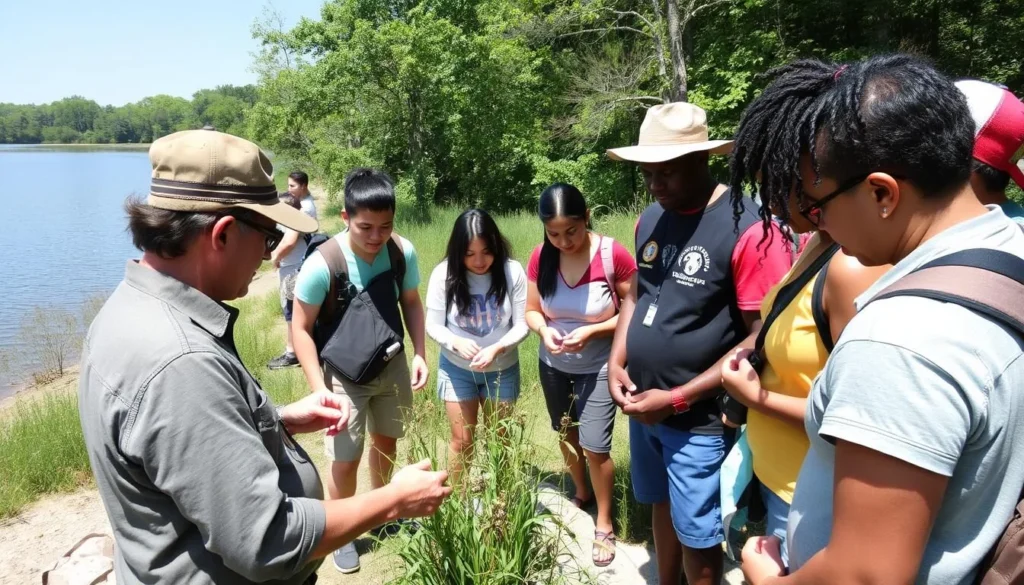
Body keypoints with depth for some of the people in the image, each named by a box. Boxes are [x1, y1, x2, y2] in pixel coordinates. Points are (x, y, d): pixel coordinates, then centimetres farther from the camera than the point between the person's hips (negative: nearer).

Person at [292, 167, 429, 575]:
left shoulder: (403, 252, -16)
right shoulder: (322, 265, -26)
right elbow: (301, 328, -16)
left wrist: (419, 353, -8)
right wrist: (319, 388, -22)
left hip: (392, 364, 4)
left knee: (386, 440, 23)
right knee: (345, 461, 2)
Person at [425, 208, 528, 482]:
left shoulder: (512, 271, -17)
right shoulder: (444, 274, -16)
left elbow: (522, 324, -13)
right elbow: (433, 325, -10)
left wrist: (497, 348, -31)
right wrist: (457, 343, -30)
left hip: (502, 369, 1)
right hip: (456, 369, -1)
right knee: (462, 440, 8)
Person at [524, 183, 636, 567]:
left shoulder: (613, 255, -23)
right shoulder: (541, 258, -11)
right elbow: (531, 311, -2)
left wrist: (591, 331, -27)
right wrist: (544, 330, -23)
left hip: (599, 367, -4)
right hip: (553, 366, 4)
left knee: (595, 446, -6)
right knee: (566, 435, 19)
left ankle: (604, 523, 20)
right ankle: (582, 495, 47)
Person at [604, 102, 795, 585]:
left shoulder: (748, 229, -19)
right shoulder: (650, 219, 2)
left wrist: (677, 399, -18)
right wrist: (616, 359, -1)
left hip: (698, 419, -6)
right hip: (642, 406, 6)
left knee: (697, 535, 9)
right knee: (661, 506, 23)